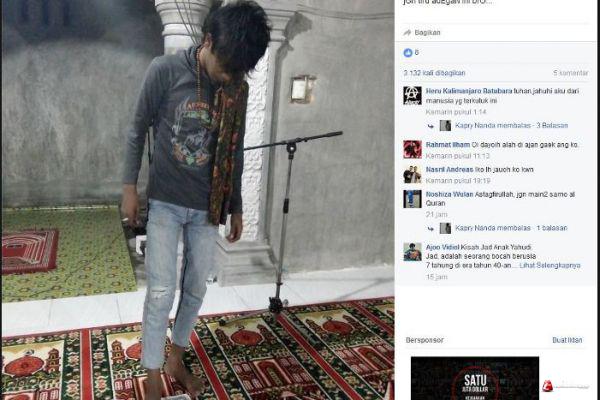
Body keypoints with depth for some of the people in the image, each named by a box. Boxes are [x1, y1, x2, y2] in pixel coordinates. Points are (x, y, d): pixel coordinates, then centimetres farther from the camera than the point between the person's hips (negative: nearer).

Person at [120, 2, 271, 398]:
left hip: (208, 208, 4)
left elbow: (235, 152, 7)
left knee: (196, 289, 12)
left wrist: (236, 208, 11)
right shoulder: (165, 70, -13)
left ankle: (176, 358, 33)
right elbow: (138, 130, -2)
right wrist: (129, 187, -2)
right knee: (161, 292, -2)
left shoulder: (239, 89, -2)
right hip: (165, 203, -3)